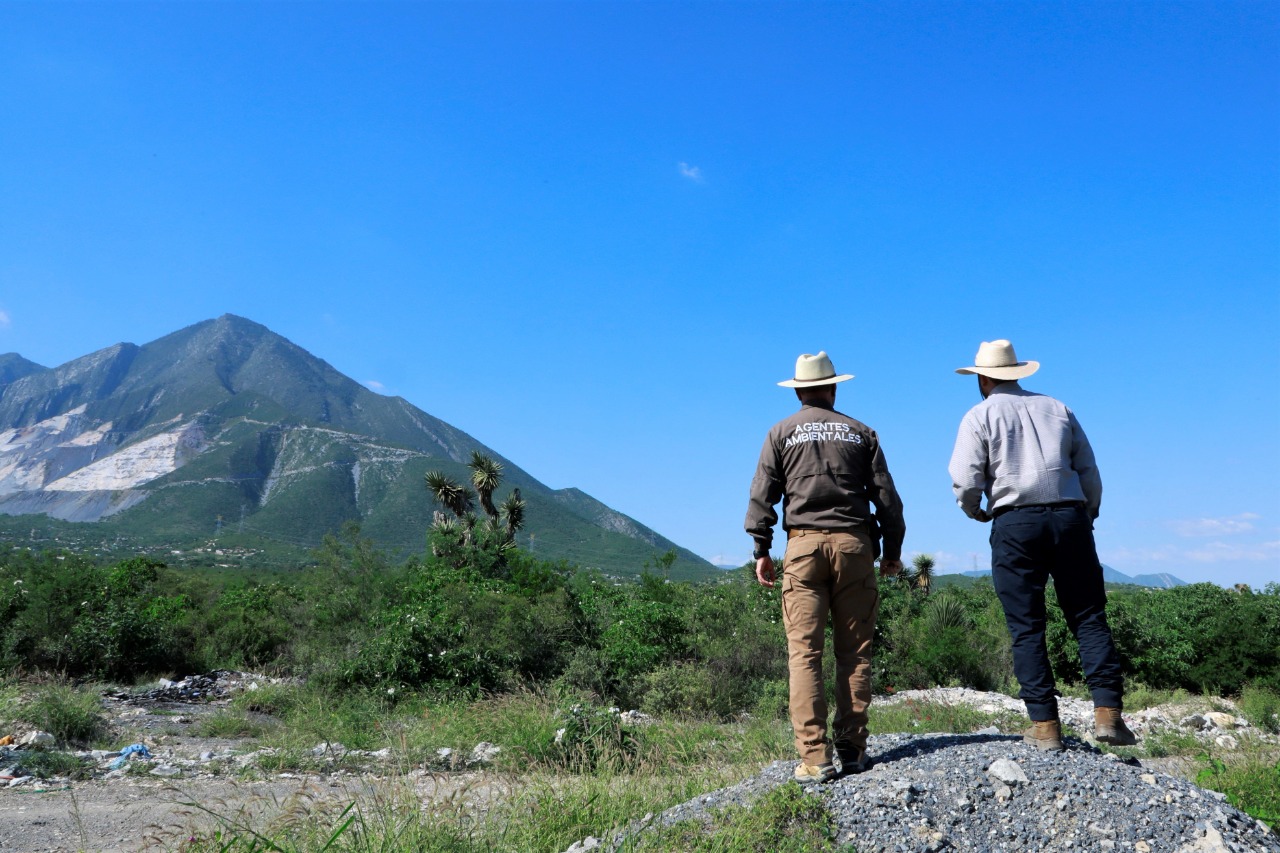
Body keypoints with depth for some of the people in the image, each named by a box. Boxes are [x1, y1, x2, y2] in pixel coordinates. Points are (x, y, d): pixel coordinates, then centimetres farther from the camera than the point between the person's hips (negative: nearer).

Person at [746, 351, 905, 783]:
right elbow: (886, 496, 10)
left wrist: (761, 549, 5)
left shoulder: (782, 432, 10)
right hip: (854, 542, 2)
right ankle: (852, 748, 7)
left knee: (804, 653, -3)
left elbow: (762, 494, 2)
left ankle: (814, 757, -7)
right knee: (855, 651, 7)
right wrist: (893, 549, 17)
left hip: (803, 545, -1)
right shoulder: (861, 433, 13)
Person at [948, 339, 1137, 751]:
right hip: (1070, 517, 3)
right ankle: (1107, 711, -2)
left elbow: (965, 482, -5)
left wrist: (975, 512, 15)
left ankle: (1044, 724, 1)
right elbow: (1090, 473, 14)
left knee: (1026, 627, 2)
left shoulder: (980, 416, 5)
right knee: (1088, 617, 7)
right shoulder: (1056, 408, 16)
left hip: (1015, 523, -3)